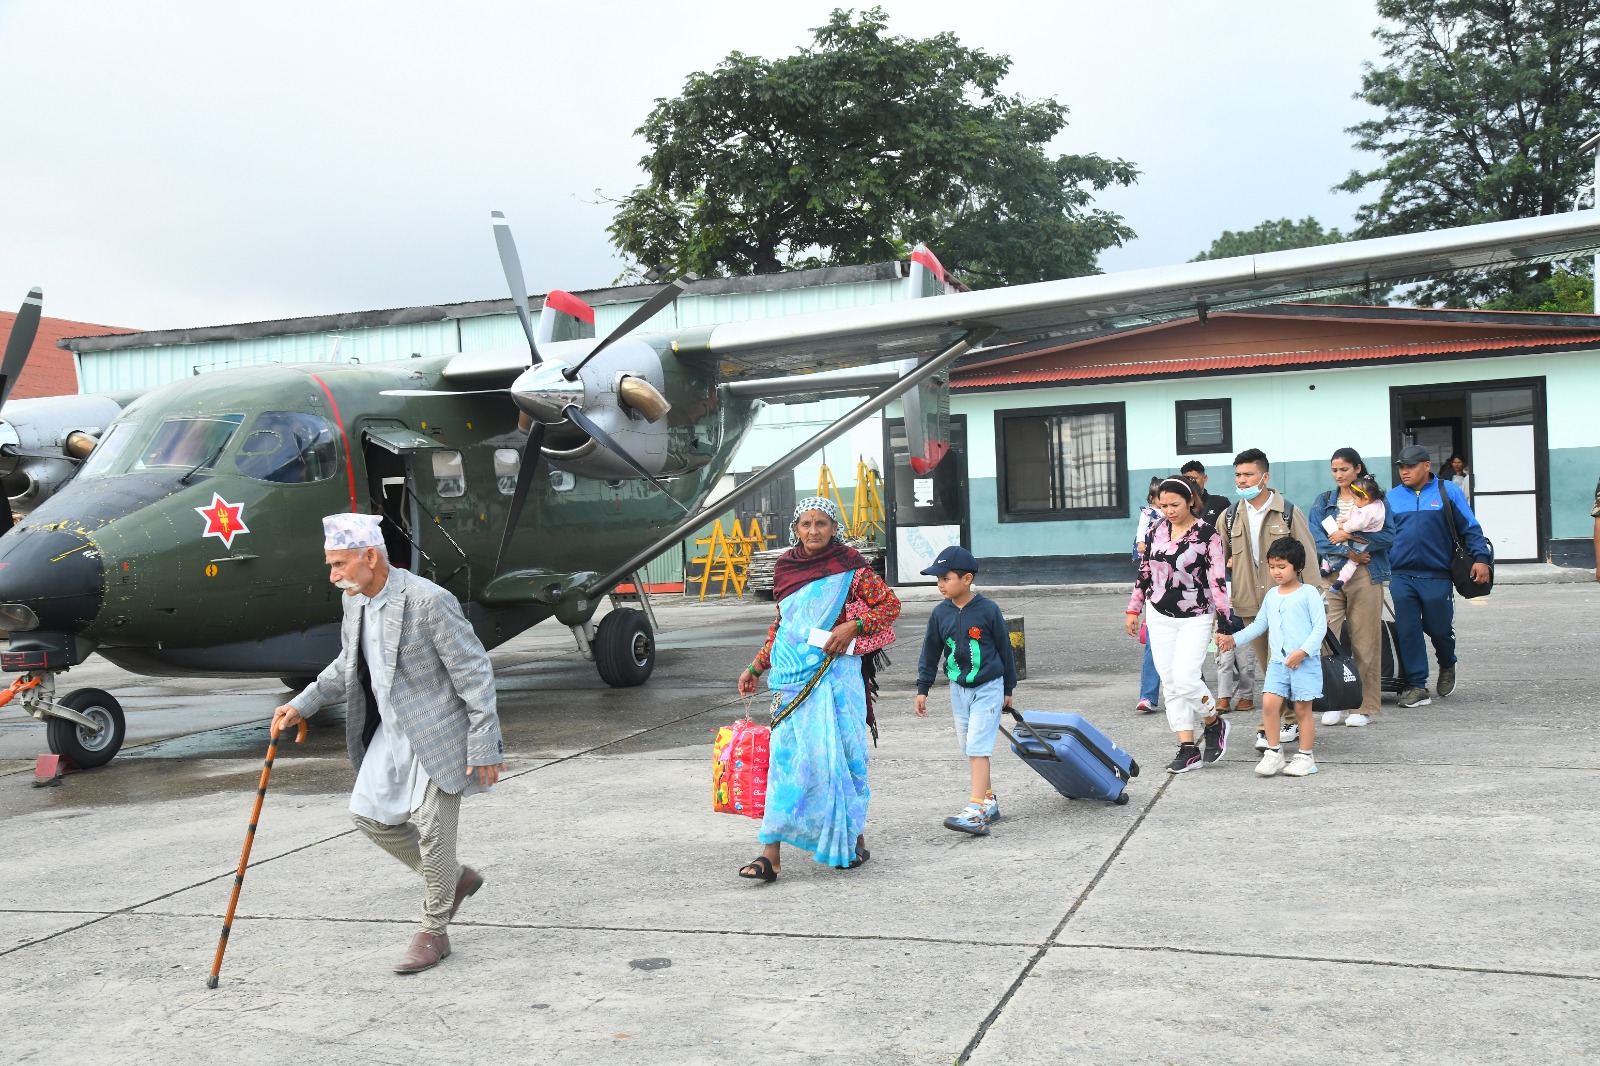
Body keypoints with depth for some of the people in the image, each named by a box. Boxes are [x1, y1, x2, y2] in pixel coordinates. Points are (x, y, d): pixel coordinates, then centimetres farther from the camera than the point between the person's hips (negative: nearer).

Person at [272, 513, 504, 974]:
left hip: (437, 733, -8)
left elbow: (474, 673, -20)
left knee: (431, 829, 0)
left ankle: (434, 932, 19)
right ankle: (455, 878, 28)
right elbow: (347, 665, 18)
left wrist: (483, 747, -20)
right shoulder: (354, 601, 1)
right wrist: (302, 704, 8)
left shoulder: (429, 601, -24)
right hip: (392, 732, 8)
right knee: (369, 814, 10)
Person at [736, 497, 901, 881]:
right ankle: (771, 852, -5)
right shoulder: (785, 567, 11)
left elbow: (890, 604, -1)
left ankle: (855, 838, 20)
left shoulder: (850, 566, -3)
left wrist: (852, 626, -14)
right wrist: (756, 666, 20)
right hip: (791, 676, 4)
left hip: (834, 673, -3)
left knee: (837, 753, 1)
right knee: (785, 757, -2)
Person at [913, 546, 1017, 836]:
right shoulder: (940, 613, 0)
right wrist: (923, 689, 9)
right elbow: (931, 652, 10)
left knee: (977, 747, -14)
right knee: (970, 749, 11)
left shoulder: (988, 610, -11)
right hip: (958, 689, 5)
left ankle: (976, 811, -18)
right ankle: (989, 800, 25)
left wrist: (1008, 689, 5)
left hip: (988, 687, -5)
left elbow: (1004, 648, -1)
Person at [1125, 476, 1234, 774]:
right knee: (1170, 683, 4)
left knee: (1185, 678, -15)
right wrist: (1134, 609, 13)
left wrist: (1223, 621, -16)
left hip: (1195, 618, -5)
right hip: (1159, 616, 5)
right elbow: (1144, 570, 13)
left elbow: (1217, 580, -12)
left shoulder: (1207, 533, -10)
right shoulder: (1157, 529, 5)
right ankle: (1188, 749, 10)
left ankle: (1214, 723, 13)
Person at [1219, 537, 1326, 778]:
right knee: (1269, 702, -9)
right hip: (1277, 661, 5)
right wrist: (1234, 638, 11)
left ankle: (1305, 756, 13)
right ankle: (1273, 752, 2)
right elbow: (1259, 624, 23)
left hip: (1305, 662, -5)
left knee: (1302, 708, 1)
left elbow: (1320, 626, -7)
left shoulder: (1308, 593, -3)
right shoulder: (1271, 596, 15)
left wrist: (1303, 651, -17)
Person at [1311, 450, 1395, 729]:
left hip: (1365, 575, -2)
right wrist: (1348, 552, -13)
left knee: (1365, 641, -2)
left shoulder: (1375, 498, 7)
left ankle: (1366, 705, 6)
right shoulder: (1323, 501, 13)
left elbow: (1388, 535, -3)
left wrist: (1350, 536, -11)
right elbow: (1316, 537, 0)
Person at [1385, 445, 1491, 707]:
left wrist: (1480, 558, -7)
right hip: (1401, 577, 2)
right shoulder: (1392, 497, 10)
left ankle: (1447, 667, 37)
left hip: (1437, 577, -2)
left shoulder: (1448, 491, 2)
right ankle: (1417, 687, 7)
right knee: (1408, 633, -1)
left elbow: (1470, 528, 3)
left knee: (1439, 629, 5)